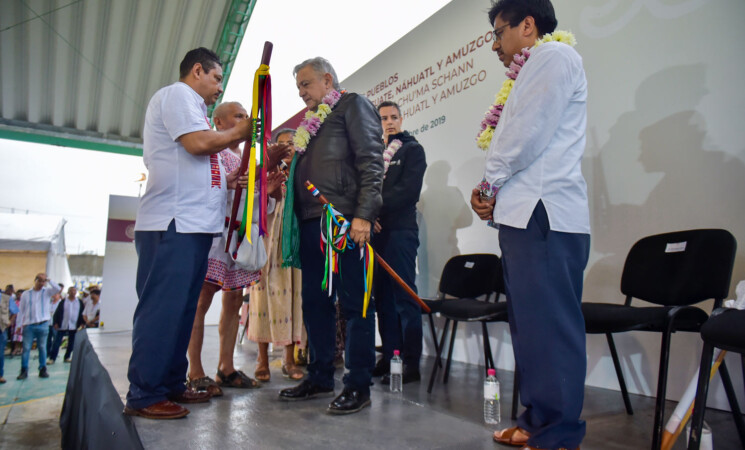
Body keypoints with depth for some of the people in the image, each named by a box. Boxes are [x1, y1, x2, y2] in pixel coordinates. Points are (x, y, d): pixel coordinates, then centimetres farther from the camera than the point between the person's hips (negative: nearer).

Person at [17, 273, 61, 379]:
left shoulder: (47, 292, 6)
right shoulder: (26, 294, 7)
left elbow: (57, 289, -15)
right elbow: (21, 311, 7)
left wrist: (48, 281, -14)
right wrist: (19, 325, 2)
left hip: (43, 325, 0)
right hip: (29, 325, 0)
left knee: (42, 348, 5)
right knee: (26, 348, 1)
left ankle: (42, 370, 11)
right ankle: (24, 371, 9)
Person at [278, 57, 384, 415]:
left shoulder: (353, 104, 4)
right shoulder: (312, 123, 28)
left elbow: (371, 161, -9)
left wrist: (363, 215, -19)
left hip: (344, 220, -8)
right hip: (311, 221, 9)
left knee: (353, 301, -3)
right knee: (314, 301, 11)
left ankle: (358, 384, 6)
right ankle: (320, 377, 23)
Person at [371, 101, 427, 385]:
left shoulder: (412, 149, 5)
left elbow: (408, 190, -9)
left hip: (400, 231, -6)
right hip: (376, 231, 6)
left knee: (404, 297, -7)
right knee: (383, 298, 8)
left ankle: (411, 363, -2)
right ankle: (389, 357, 16)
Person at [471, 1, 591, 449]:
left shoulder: (553, 55, -2)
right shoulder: (536, 69, 28)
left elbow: (529, 134, -14)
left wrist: (490, 183, -2)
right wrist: (496, 193, 7)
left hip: (544, 214, -10)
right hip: (529, 213, 10)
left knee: (550, 327, -8)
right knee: (533, 324, 12)